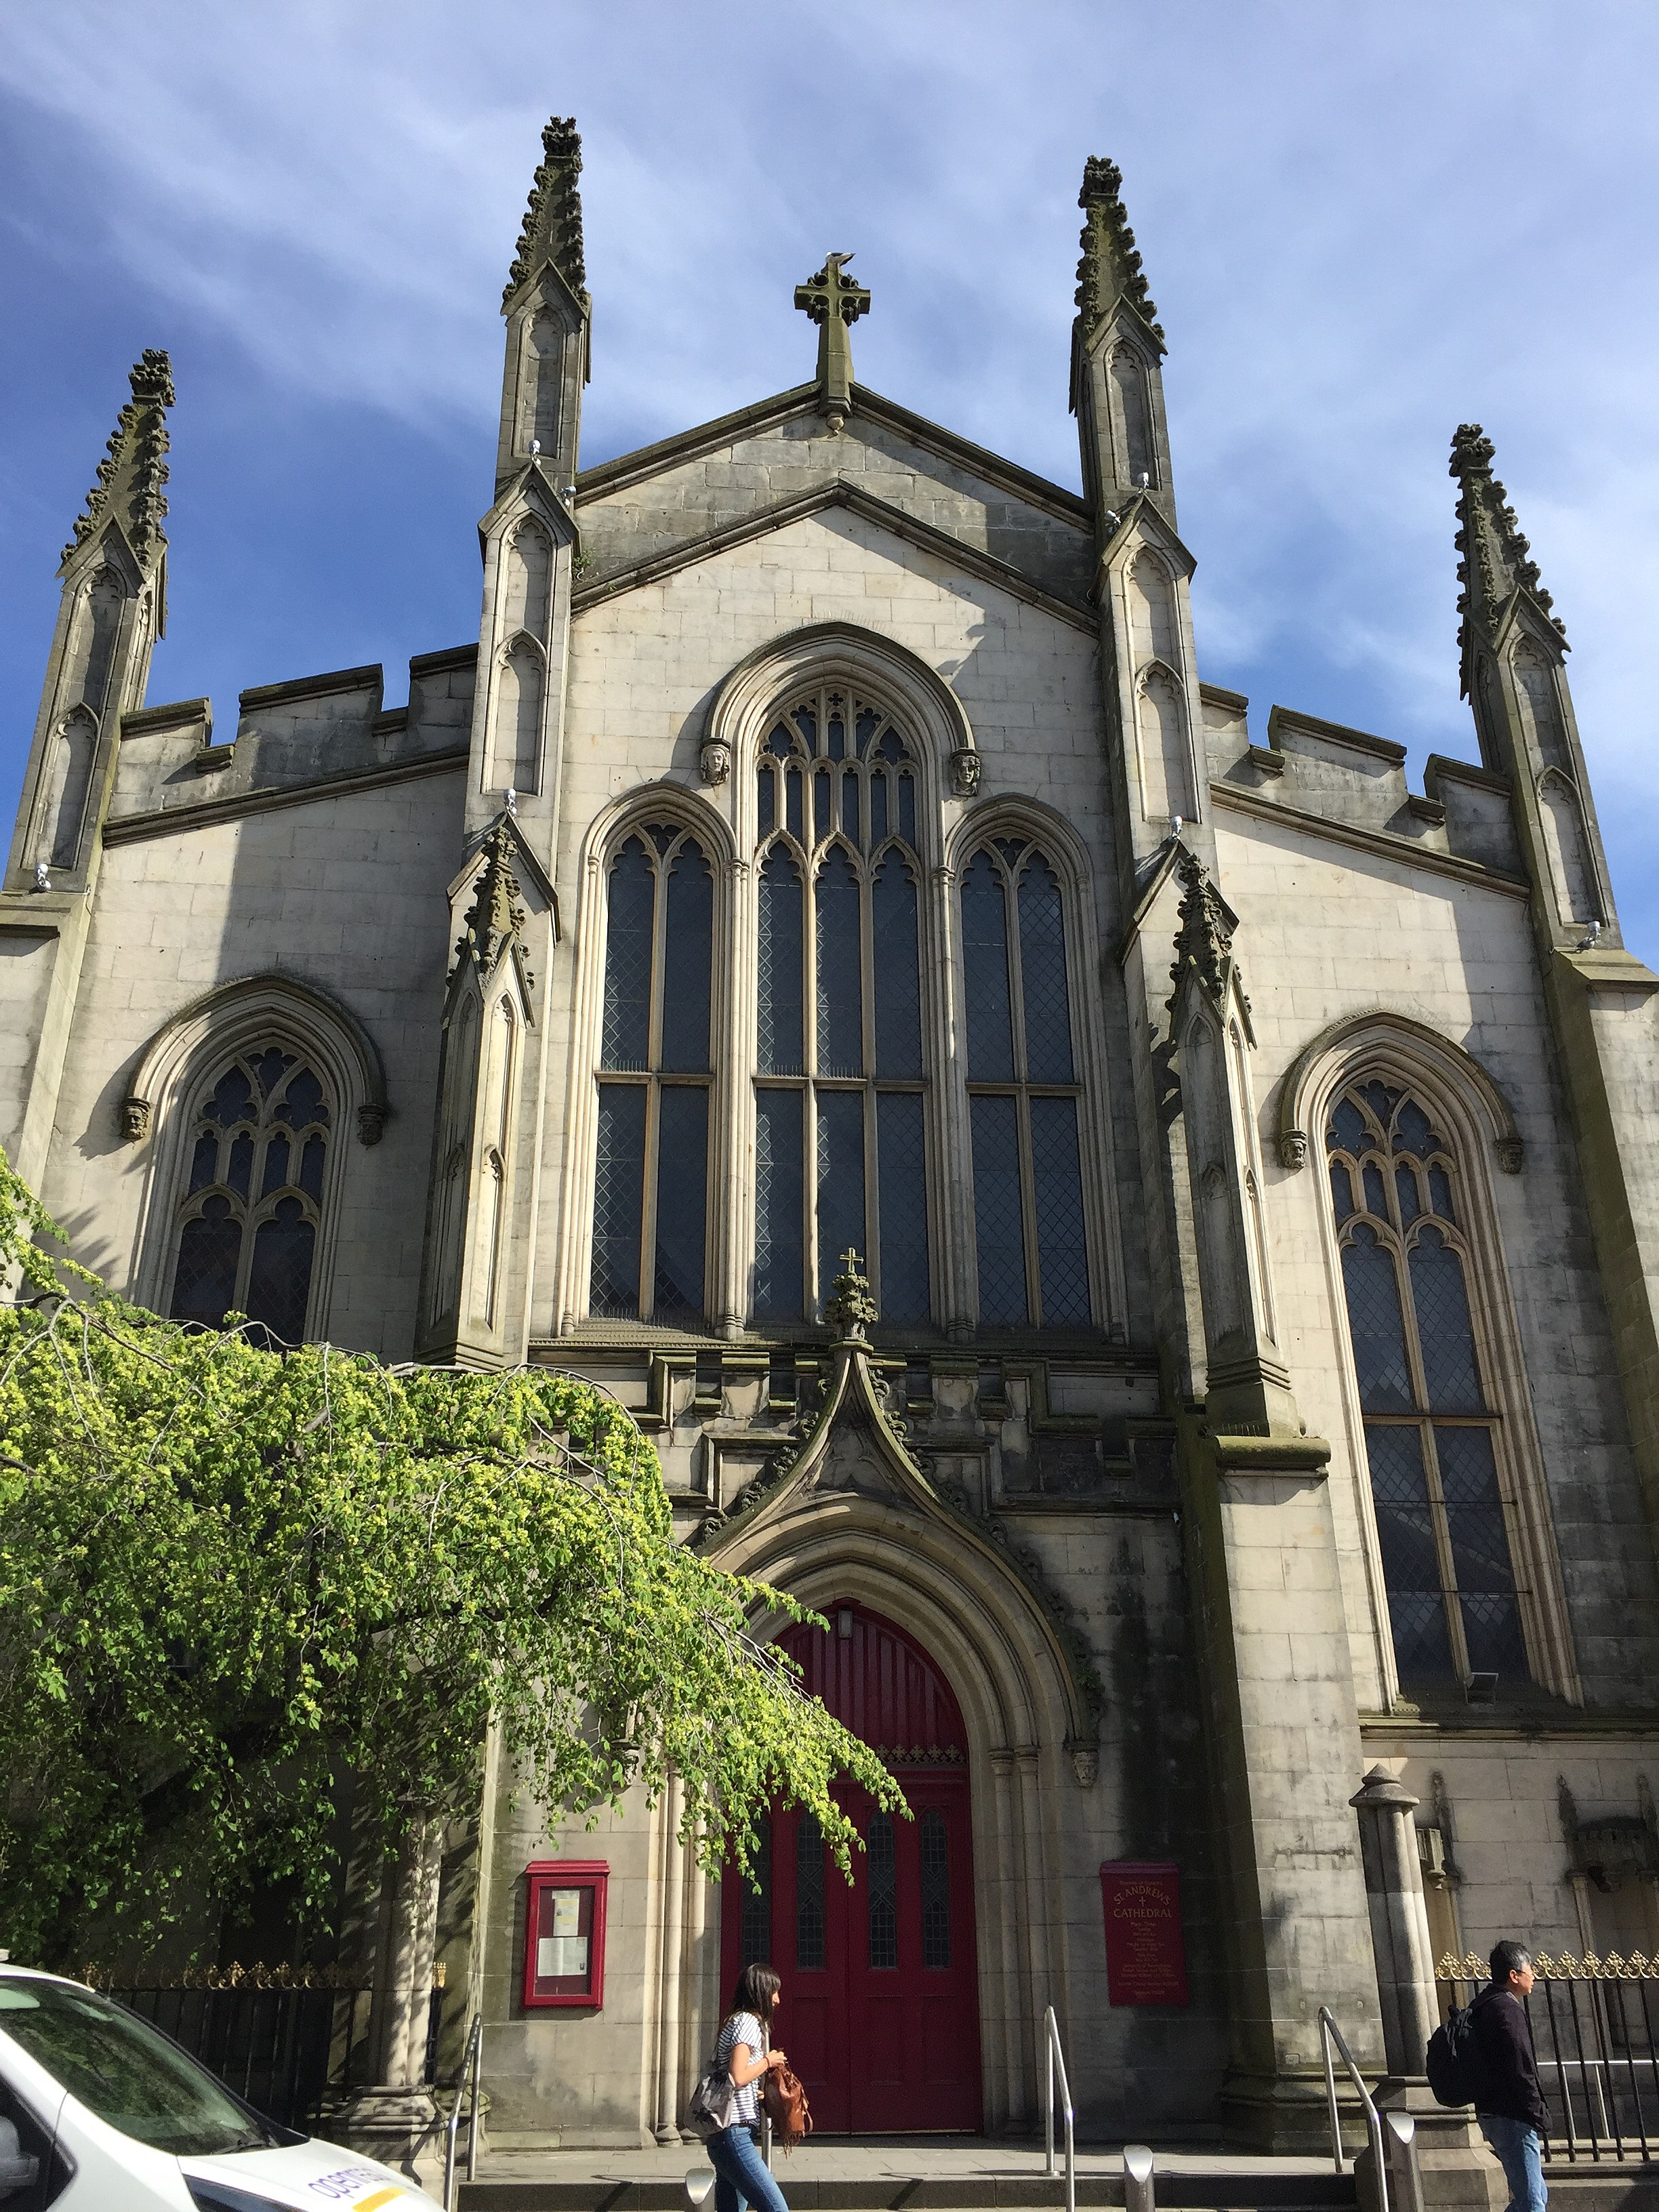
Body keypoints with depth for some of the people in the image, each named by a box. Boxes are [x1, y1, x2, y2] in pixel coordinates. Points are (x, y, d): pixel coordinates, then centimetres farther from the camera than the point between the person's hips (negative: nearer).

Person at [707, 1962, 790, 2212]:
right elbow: (738, 2077, -20)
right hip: (735, 2135, -10)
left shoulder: (736, 2021, 22)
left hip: (725, 2137, 10)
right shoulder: (748, 2021, -9)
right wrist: (768, 2061, -6)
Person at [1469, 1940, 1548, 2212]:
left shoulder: (1484, 2006, 17)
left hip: (1493, 2114, 10)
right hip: (1512, 2117, -10)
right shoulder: (1507, 2009, -16)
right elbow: (1521, 2071, -20)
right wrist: (1539, 2115, -11)